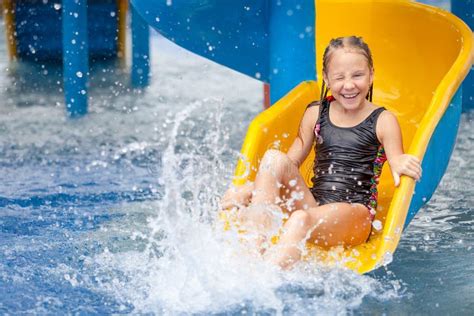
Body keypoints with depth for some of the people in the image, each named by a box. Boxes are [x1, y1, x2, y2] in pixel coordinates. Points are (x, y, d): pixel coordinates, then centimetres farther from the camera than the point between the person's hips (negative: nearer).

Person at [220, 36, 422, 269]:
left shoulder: (383, 121, 3)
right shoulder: (316, 114, 13)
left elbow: (398, 163, -5)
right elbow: (291, 163, 15)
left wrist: (400, 163, -31)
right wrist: (250, 188, 2)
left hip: (355, 214, -4)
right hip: (313, 204, 5)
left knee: (301, 220, -35)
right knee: (274, 158, -18)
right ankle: (258, 244, -32)